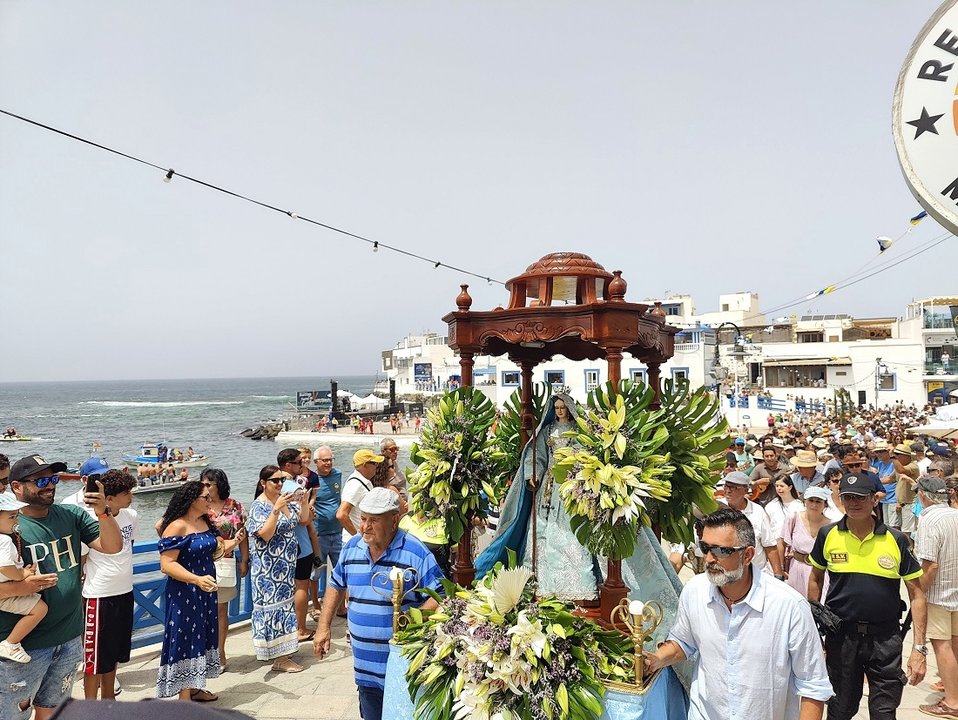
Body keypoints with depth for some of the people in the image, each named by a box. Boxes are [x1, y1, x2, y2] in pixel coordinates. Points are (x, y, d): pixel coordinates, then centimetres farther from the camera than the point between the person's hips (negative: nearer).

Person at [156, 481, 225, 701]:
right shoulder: (177, 526, -19)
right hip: (184, 594, -8)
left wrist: (235, 542, -3)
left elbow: (216, 548, 16)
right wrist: (197, 579, -33)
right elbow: (166, 564, -24)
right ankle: (184, 698, 9)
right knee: (186, 639, -1)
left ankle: (195, 688, 29)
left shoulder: (205, 522, 7)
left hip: (206, 591, 8)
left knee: (202, 637, 15)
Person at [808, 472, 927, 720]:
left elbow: (916, 594, -2)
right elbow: (816, 579, 10)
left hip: (885, 637, -1)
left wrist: (919, 648, -7)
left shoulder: (896, 539, -6)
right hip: (841, 635, 1)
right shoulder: (828, 535, -3)